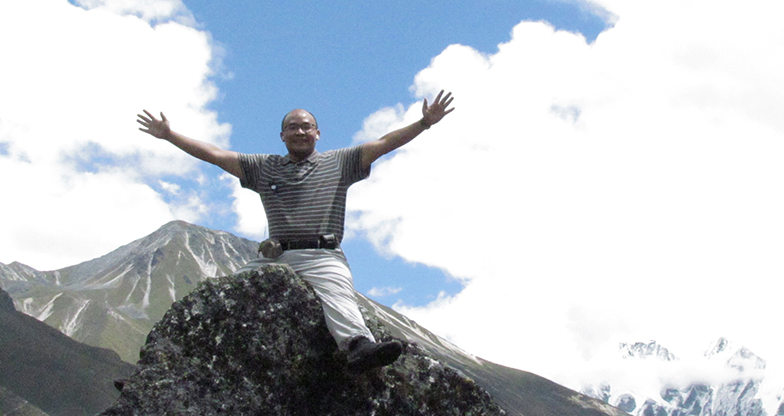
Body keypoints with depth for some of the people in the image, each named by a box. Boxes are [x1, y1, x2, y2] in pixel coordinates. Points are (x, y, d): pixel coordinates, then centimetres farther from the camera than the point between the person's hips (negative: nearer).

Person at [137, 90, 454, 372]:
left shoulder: (338, 163, 18)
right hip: (275, 257, 3)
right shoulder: (264, 167, 22)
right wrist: (169, 135, 16)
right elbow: (214, 155, 20)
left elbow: (384, 144, 12)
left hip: (323, 257, -3)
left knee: (338, 298, -34)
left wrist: (424, 123, 3)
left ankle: (359, 346, -58)